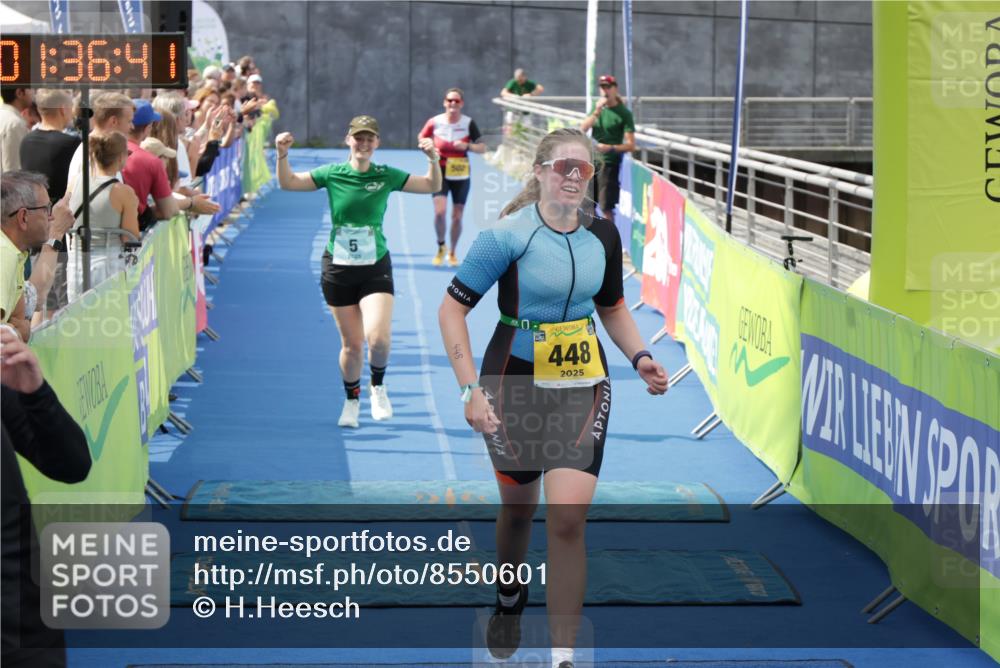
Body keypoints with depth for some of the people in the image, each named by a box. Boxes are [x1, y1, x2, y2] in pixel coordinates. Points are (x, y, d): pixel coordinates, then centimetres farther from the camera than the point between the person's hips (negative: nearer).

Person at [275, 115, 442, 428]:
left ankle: (378, 385, 12)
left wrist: (434, 160, -11)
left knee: (378, 337, -19)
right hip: (338, 269, 0)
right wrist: (282, 155, -14)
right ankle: (352, 400, 30)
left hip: (376, 268, 0)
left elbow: (432, 186, 6)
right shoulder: (333, 174, -1)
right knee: (351, 344, 5)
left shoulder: (386, 176, 0)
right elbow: (288, 183, 2)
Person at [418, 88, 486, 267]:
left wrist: (467, 146, -22)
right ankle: (441, 248, 7)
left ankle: (452, 253, 26)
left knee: (457, 216, 6)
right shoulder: (435, 122, -5)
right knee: (439, 211, -17)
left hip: (461, 175, 1)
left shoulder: (468, 123, -6)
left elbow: (482, 148, -3)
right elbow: (421, 138, 12)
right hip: (440, 173, -1)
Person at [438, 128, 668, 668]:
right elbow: (452, 309, -12)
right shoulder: (508, 236, -14)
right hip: (516, 386, -2)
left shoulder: (602, 235, 1)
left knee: (567, 521, -11)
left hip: (583, 387, 2)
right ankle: (509, 600, 48)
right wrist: (471, 389, -20)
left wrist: (639, 356, 1)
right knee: (518, 509, 15)